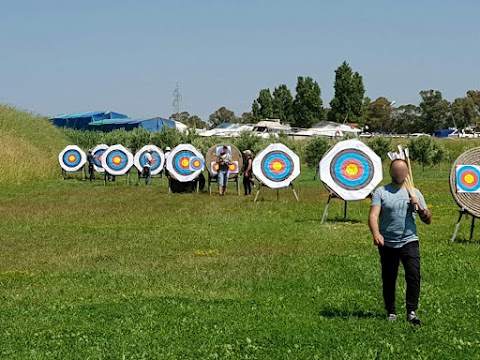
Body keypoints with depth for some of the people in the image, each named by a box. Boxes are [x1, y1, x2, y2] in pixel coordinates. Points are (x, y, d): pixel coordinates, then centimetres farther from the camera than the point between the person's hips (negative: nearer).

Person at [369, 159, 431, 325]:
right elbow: (373, 216, -11)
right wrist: (376, 234, -29)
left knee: (413, 274, -15)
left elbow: (427, 219, 9)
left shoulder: (414, 193, 10)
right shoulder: (381, 192, 2)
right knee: (388, 280, 7)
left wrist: (420, 207, -11)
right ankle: (391, 312, 20)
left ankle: (412, 311, -11)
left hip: (409, 241, 0)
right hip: (387, 244, 0)